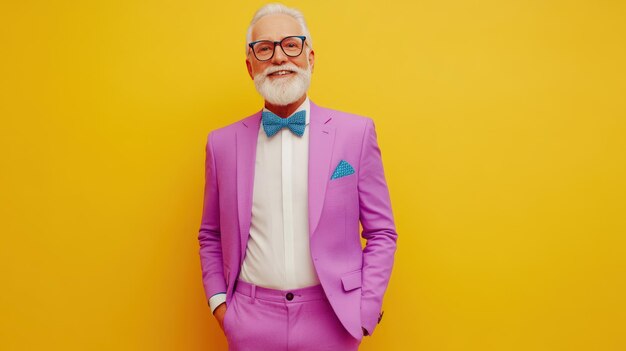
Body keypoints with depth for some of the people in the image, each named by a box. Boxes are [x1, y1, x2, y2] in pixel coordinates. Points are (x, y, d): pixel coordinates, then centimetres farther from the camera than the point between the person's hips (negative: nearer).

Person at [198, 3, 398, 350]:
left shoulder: (356, 132, -6)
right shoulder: (222, 142, 0)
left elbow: (381, 233, -2)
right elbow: (211, 237, 9)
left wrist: (365, 312, -6)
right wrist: (218, 303, 0)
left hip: (331, 317, -1)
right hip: (251, 321, 1)